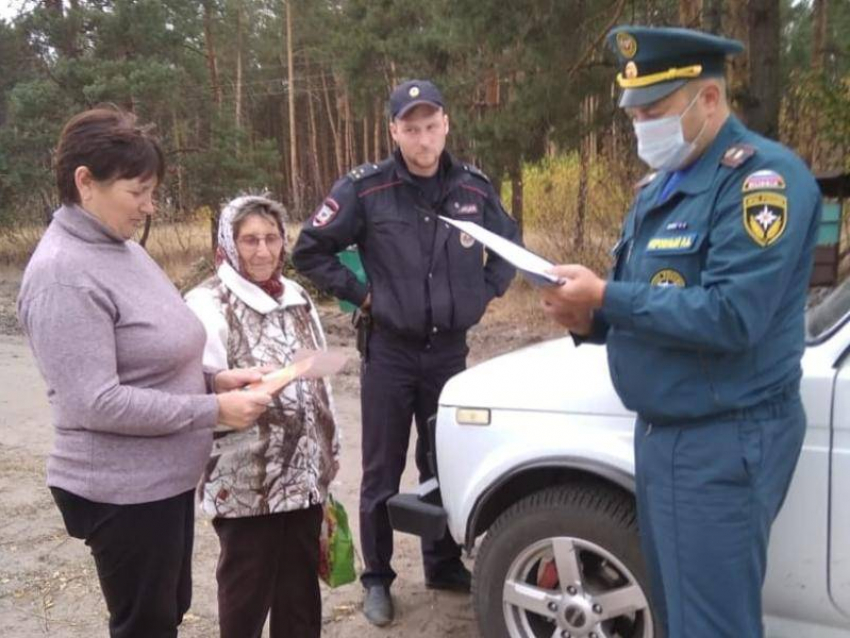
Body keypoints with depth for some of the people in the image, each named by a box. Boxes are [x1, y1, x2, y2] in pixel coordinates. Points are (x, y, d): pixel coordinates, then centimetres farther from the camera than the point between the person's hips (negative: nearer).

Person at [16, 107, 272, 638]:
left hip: (166, 478, 9)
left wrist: (213, 379, 0)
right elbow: (95, 404, -26)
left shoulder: (125, 249, 7)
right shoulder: (63, 274, -21)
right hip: (122, 493, -9)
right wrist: (214, 410, -22)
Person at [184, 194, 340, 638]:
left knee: (300, 580, 17)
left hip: (305, 471, 6)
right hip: (245, 480, -6)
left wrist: (330, 448, 16)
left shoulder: (296, 297, 10)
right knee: (248, 584, 8)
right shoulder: (207, 305, -11)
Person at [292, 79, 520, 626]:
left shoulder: (474, 187, 1)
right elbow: (310, 251, -5)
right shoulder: (366, 189, -10)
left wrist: (486, 293, 5)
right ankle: (377, 578, 22)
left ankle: (445, 564, 32)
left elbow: (509, 245, 17)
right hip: (390, 351, -3)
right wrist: (361, 294, -7)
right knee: (383, 472, 7)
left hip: (450, 349, 3)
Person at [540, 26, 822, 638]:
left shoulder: (762, 176, -16)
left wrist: (606, 298, -22)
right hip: (660, 431, 9)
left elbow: (729, 316, -26)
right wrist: (591, 319, -5)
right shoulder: (658, 186, 13)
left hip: (726, 441, -9)